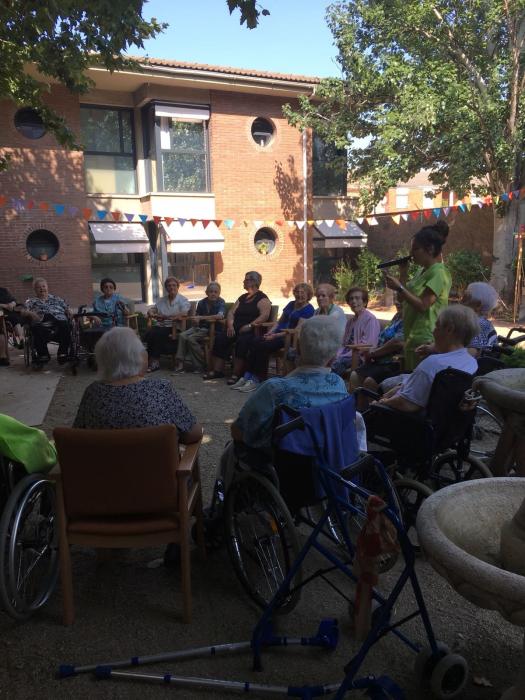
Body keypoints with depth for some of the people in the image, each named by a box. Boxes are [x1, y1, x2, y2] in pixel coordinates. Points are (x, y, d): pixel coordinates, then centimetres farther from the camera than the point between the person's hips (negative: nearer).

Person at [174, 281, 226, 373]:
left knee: (191, 338, -25)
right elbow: (196, 317, 16)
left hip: (211, 329, -6)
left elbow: (220, 316, -28)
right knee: (182, 335, -17)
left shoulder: (221, 303, -9)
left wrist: (201, 317, -26)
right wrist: (195, 319, -9)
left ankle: (200, 365, -14)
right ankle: (180, 363, -16)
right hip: (199, 327, 6)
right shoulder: (202, 303, 7)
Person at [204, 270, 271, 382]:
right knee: (220, 338, -16)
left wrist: (250, 325, -25)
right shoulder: (242, 297, 24)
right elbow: (231, 312, 18)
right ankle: (217, 370, -15)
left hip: (252, 331, -7)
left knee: (242, 341, -36)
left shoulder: (262, 298, -1)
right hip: (236, 329, 7)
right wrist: (230, 325, -2)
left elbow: (264, 315, -17)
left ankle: (237, 374, -31)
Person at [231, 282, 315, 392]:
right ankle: (247, 377, -20)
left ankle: (258, 381, -20)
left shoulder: (308, 309, -4)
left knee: (263, 346, -27)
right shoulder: (291, 304, 21)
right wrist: (270, 332, 0)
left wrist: (276, 335, -17)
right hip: (277, 334, 7)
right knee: (255, 342, -19)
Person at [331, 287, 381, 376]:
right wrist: (337, 356, -6)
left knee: (337, 364, -30)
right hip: (346, 356, 6)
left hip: (360, 358, -6)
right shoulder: (350, 321, 16)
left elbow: (365, 346, -13)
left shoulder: (370, 319, -7)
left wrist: (341, 358, -16)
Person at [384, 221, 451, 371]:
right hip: (412, 337, 9)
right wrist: (403, 272, 8)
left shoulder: (439, 272, -13)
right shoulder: (424, 271, 15)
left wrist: (399, 288, -22)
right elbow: (405, 299, 15)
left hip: (425, 340, -9)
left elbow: (422, 305, -22)